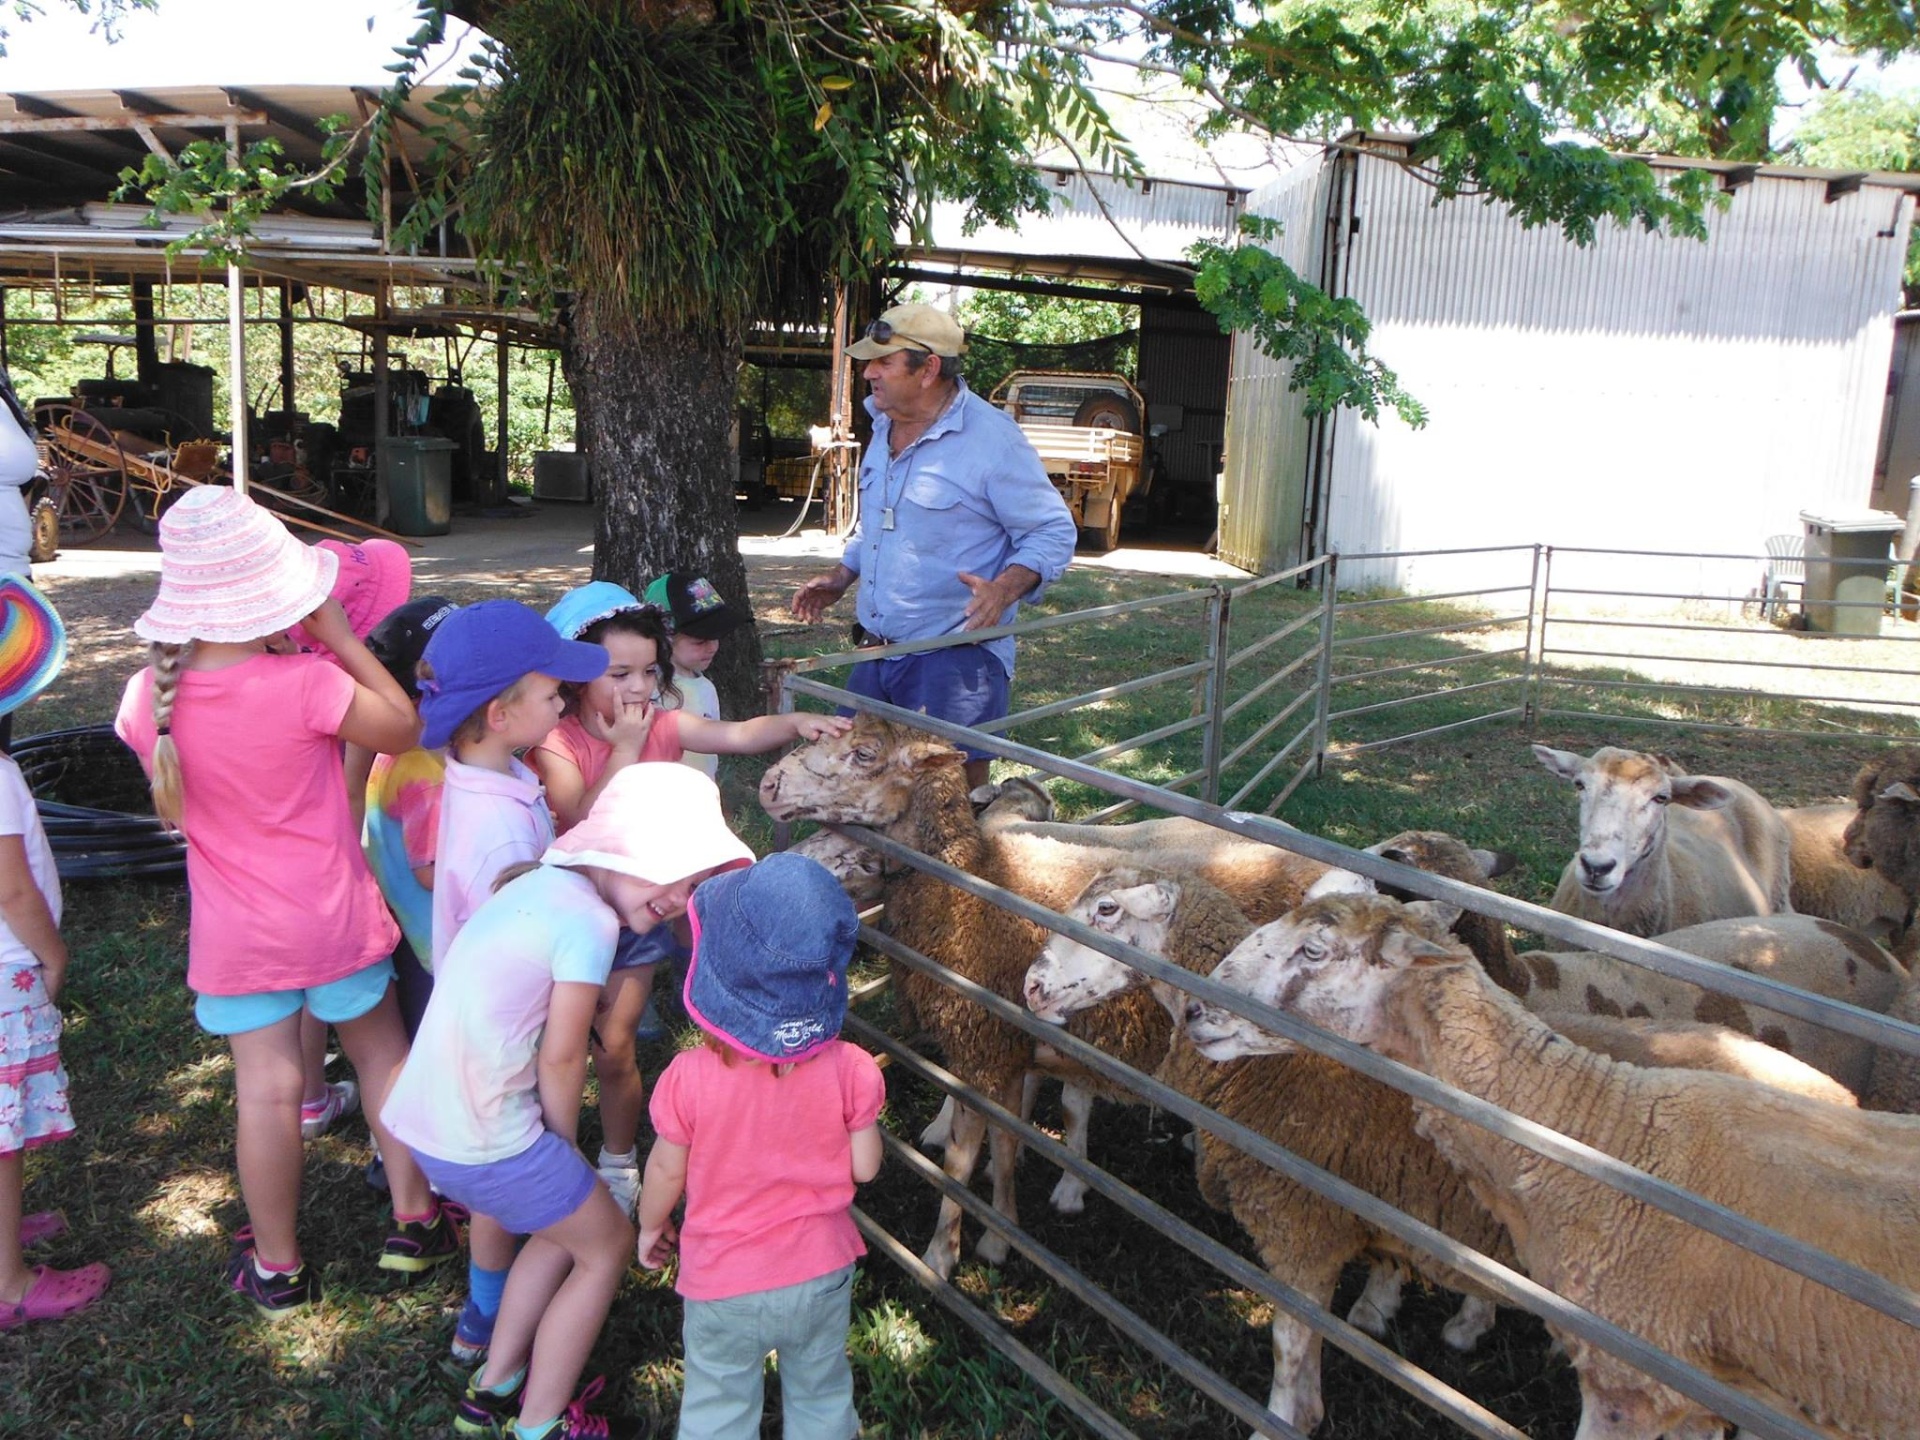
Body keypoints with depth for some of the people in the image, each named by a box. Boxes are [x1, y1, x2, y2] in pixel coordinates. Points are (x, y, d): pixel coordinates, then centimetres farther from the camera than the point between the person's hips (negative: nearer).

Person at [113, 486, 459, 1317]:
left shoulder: (150, 696, -11)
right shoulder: (304, 684, -24)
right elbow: (403, 729, -9)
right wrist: (342, 638, -7)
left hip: (233, 931, 2)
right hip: (331, 918, -2)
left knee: (266, 1087, 11)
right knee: (382, 1054, 18)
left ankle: (278, 1268, 27)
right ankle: (414, 1221, 31)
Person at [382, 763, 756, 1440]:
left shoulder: (540, 882, 7)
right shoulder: (589, 921, -20)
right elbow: (560, 1060, -13)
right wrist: (567, 1144, 4)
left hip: (424, 1118, 9)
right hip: (484, 1144, -9)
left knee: (565, 1222, 27)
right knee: (606, 1247, 13)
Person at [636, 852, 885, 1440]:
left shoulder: (689, 1079, -26)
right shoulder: (851, 1070, -23)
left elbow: (667, 1171, -10)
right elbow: (865, 1168, -11)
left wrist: (651, 1226, 10)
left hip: (722, 1283, -1)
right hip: (822, 1276, 1)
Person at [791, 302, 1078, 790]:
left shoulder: (992, 439, -14)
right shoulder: (885, 428, 12)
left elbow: (1054, 531, -12)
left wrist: (1006, 587, -27)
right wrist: (841, 576, 15)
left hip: (956, 656, -8)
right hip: (877, 652, 8)